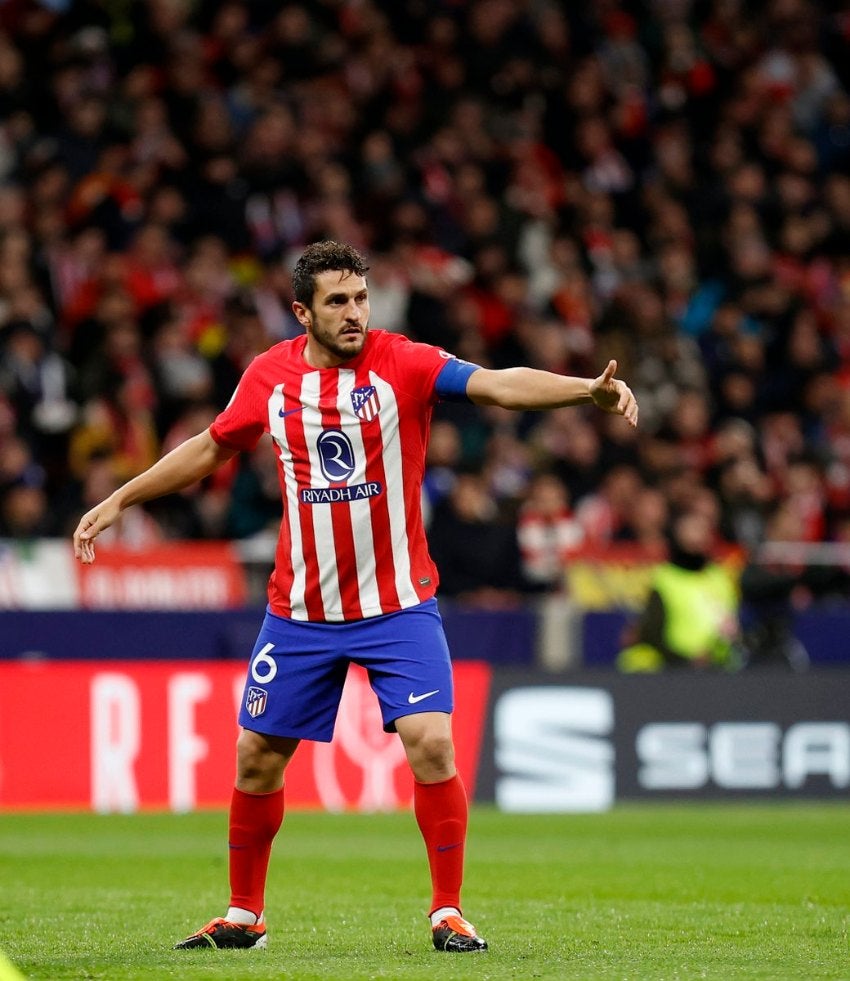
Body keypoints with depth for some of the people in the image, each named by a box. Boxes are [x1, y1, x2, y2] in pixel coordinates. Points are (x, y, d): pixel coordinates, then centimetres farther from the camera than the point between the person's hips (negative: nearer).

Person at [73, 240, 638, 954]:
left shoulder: (402, 363, -11)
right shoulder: (269, 376, -1)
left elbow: (501, 384, -24)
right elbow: (211, 448, 16)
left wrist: (587, 388, -40)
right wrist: (120, 501, 19)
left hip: (398, 604, -3)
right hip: (301, 610, 3)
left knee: (431, 743, -17)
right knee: (257, 756, 7)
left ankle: (448, 913, -5)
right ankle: (244, 915, 24)